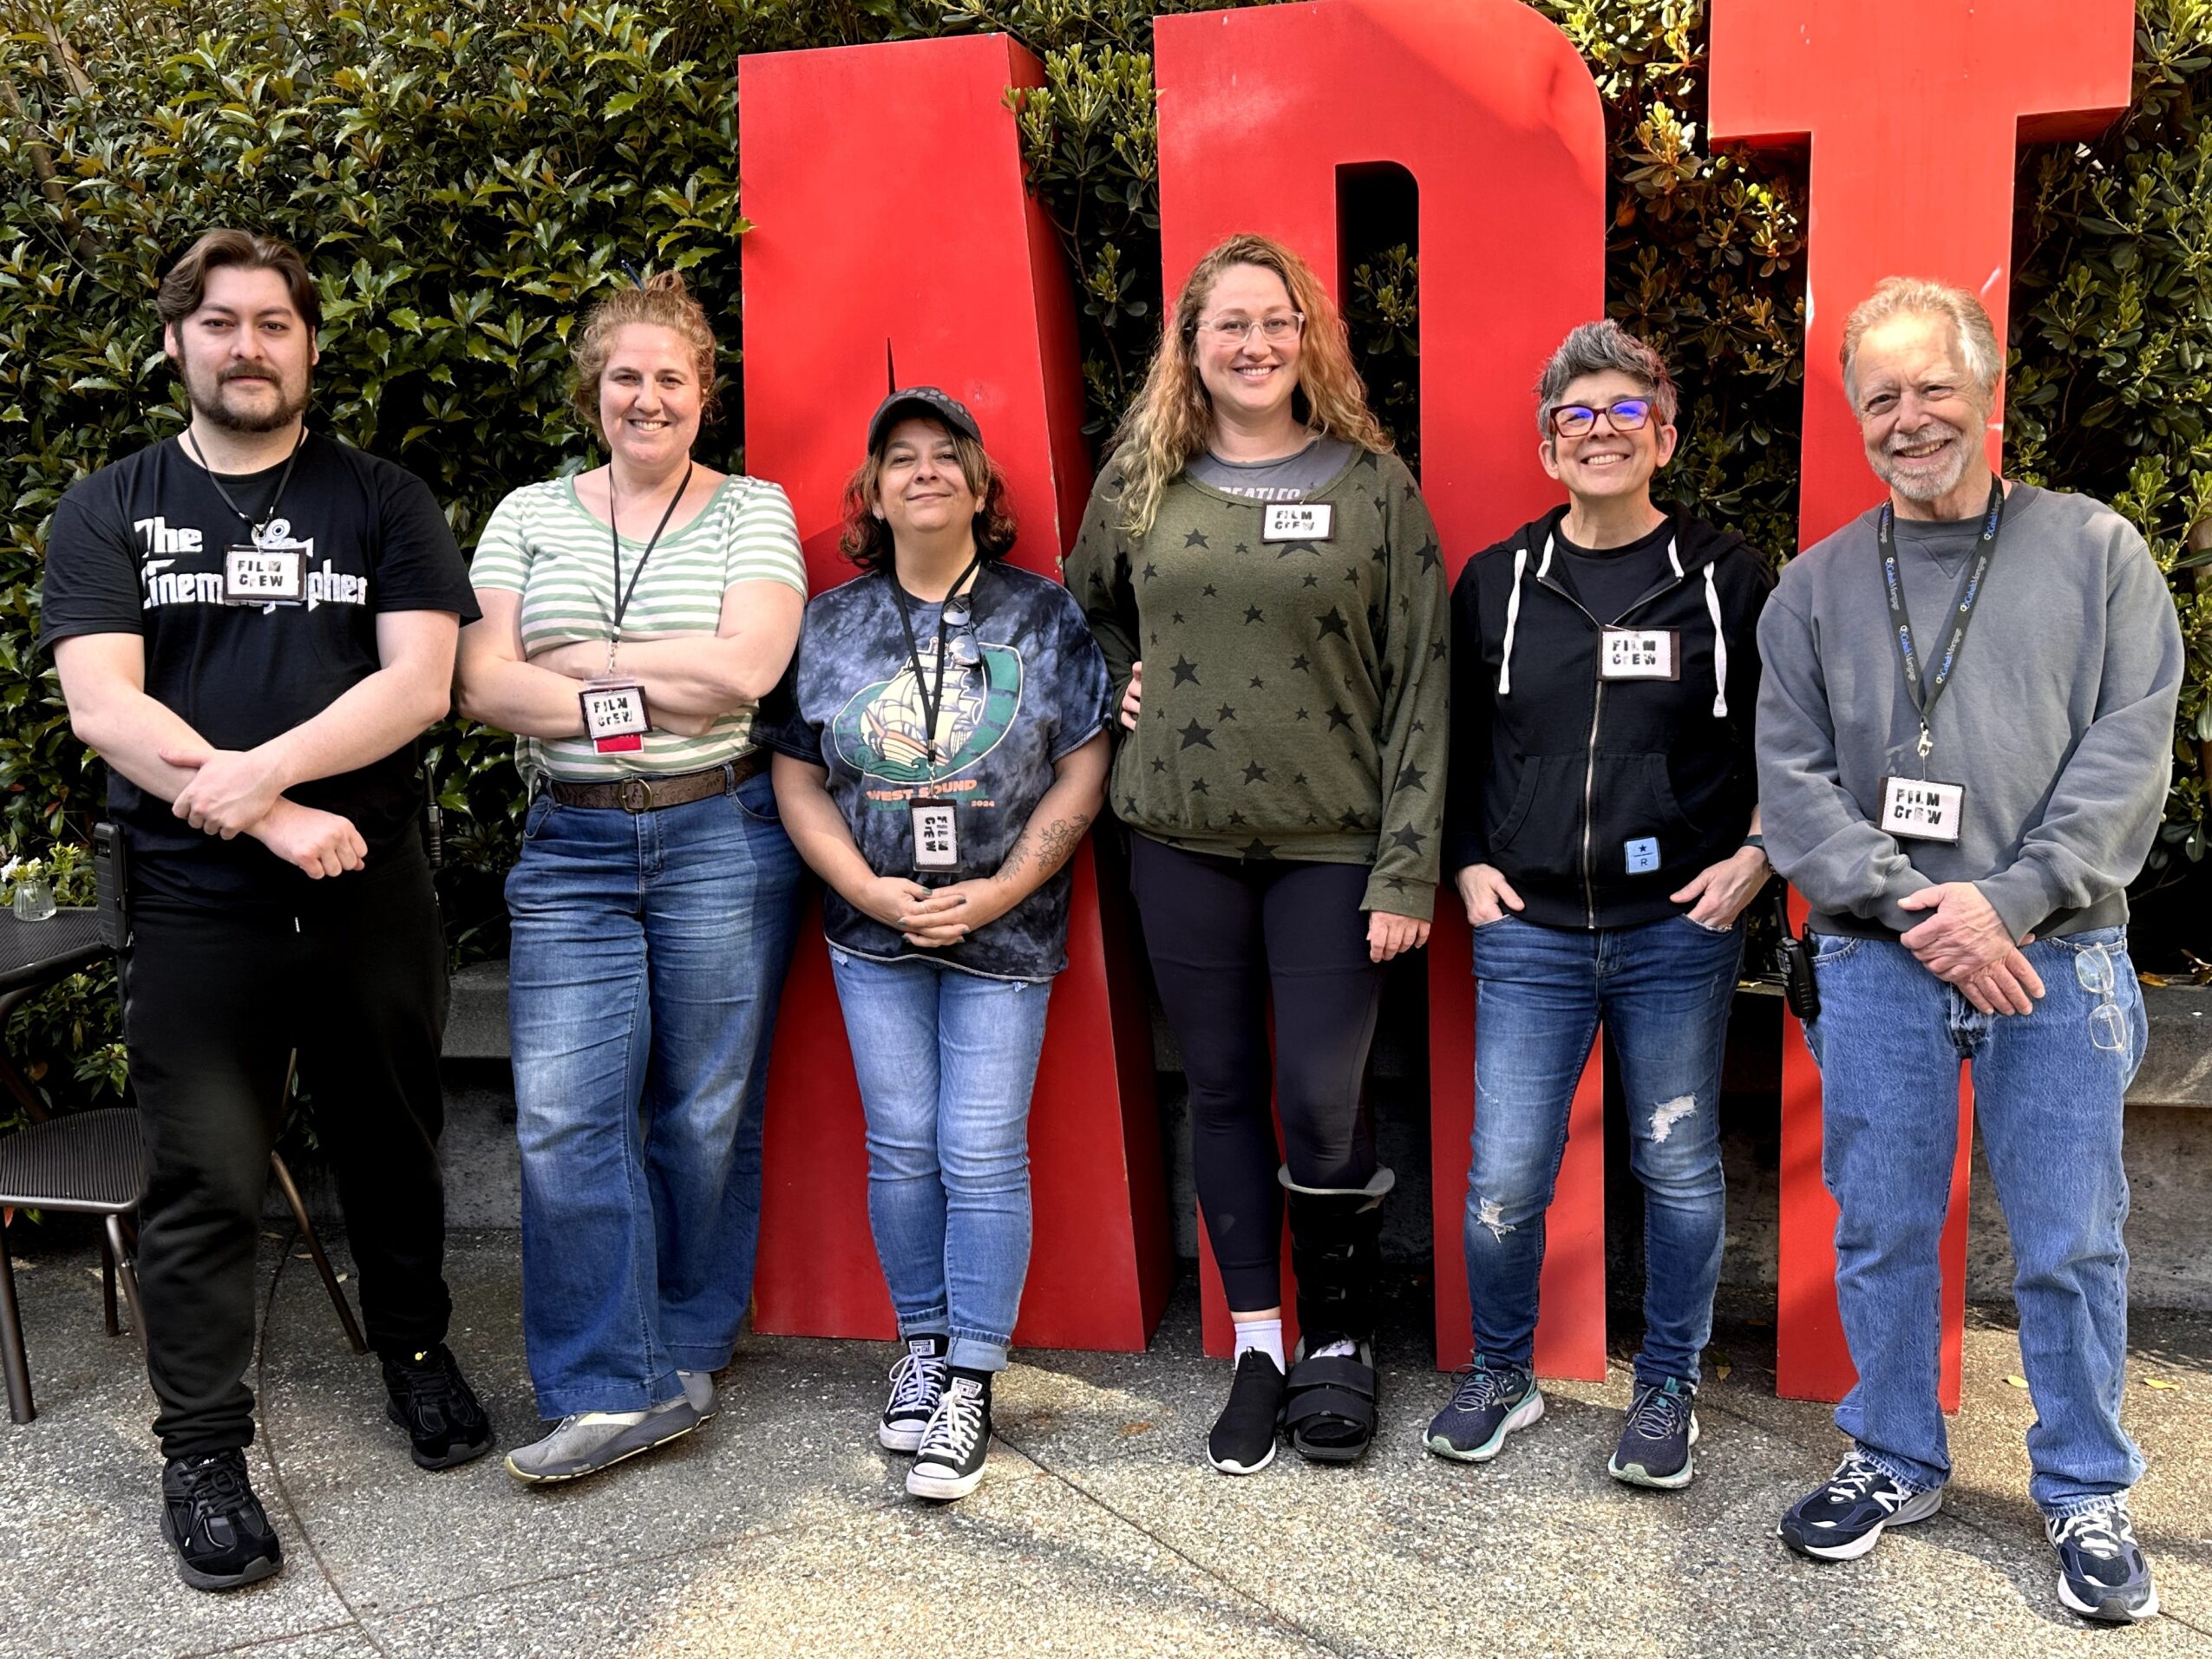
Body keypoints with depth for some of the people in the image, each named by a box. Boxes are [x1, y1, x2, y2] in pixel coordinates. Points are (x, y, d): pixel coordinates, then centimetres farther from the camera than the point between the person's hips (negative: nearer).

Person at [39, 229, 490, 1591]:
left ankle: (417, 1350, 35)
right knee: (206, 1183, 2)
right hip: (197, 908, 0)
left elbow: (421, 680, -7)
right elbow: (103, 708, -6)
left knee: (393, 1146, 14)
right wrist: (273, 818, -17)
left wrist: (260, 768, -20)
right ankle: (205, 1452, 16)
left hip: (375, 894, 1)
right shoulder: (108, 513, 6)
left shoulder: (383, 503, 6)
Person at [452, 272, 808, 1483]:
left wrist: (574, 659, -8)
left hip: (721, 839, -2)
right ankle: (614, 1392, 1)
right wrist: (640, 700, -12)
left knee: (705, 1113, 4)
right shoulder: (529, 516, 11)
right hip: (570, 847, 2)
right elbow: (482, 681, 0)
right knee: (564, 1116, -6)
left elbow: (746, 666, -11)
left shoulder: (753, 510, 5)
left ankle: (685, 1355, 21)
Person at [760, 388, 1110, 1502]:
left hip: (1004, 932, -2)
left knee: (983, 1156, -2)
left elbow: (1083, 772, -2)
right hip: (874, 929, 2)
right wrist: (871, 889, -8)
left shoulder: (1044, 616, 1)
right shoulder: (830, 625, 7)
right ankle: (922, 1345, 24)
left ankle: (970, 1385, 8)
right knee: (902, 1147, 6)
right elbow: (797, 781, 6)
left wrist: (1000, 890, -12)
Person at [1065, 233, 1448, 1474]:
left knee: (1321, 1101, -3)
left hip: (1332, 842, -2)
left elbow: (1420, 684, -4)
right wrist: (1119, 683, 6)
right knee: (1224, 1091, 9)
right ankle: (1257, 1347, 23)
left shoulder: (1375, 483, -1)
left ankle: (1340, 1339, 20)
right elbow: (1084, 606, 26)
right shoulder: (1140, 484, 6)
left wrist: (1408, 867, -9)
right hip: (1185, 838, 3)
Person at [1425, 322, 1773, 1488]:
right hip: (1529, 932, 1)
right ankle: (1499, 1374, 25)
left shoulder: (1728, 578, 2)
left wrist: (1757, 854, -2)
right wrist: (1468, 862, 4)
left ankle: (1668, 1389, 29)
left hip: (1680, 931, -1)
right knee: (1504, 1180, 1)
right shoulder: (1495, 582, 6)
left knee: (1679, 1171, 10)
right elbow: (1453, 744, 15)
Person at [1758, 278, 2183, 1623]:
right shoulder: (1817, 587, 8)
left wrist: (2010, 900, -14)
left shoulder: (2097, 552, 4)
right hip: (1878, 963, 2)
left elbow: (2131, 749, -4)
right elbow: (1792, 778, 1)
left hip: (2056, 957, -1)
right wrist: (1914, 911, -11)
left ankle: (2087, 1494, 23)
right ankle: (1896, 1463, 28)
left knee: (2071, 1245, 6)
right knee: (1881, 1233, 10)